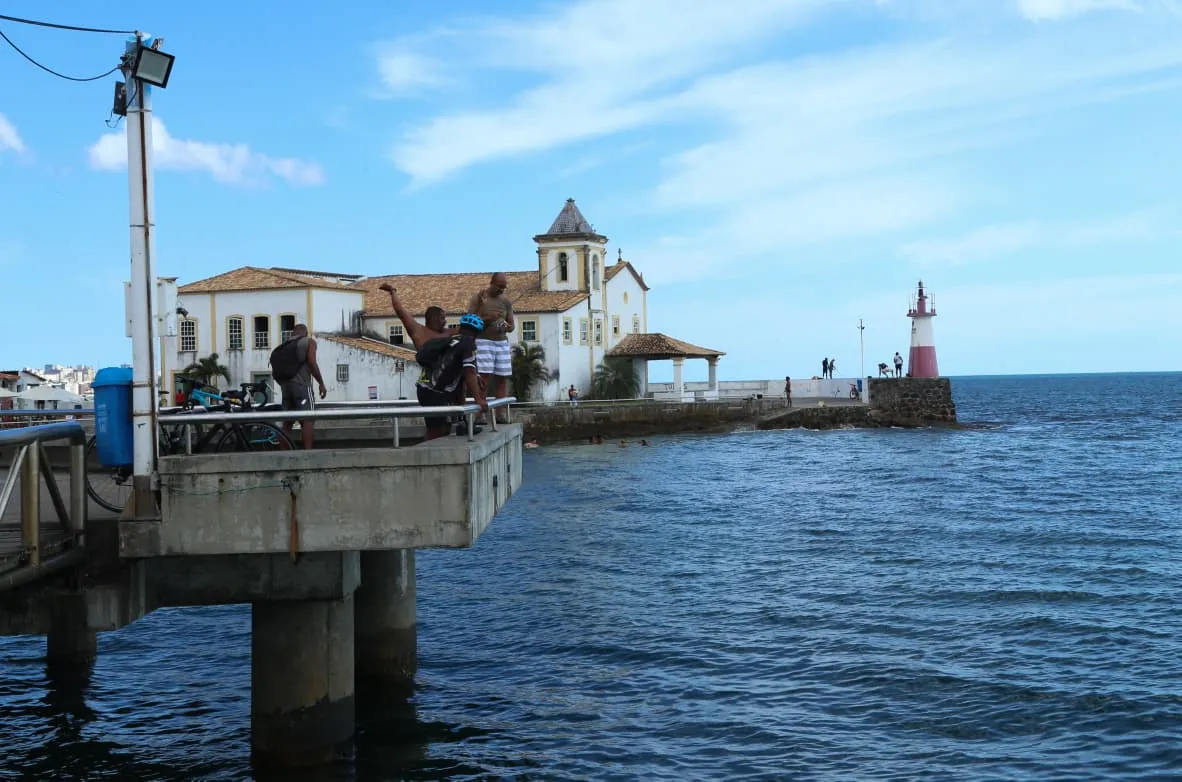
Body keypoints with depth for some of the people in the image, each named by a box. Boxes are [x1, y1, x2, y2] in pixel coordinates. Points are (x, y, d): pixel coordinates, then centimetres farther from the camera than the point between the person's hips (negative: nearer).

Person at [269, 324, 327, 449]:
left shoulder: (284, 347, 20)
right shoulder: (309, 342, 3)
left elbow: (274, 372, 14)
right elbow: (312, 363, -12)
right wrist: (321, 384, -9)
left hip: (285, 386, 6)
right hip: (302, 385, -6)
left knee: (287, 422, 10)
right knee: (307, 420, -10)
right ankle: (307, 452, -21)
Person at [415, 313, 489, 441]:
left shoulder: (451, 340, 21)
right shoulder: (469, 344, -6)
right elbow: (469, 374, -16)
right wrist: (478, 399, -19)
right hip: (434, 392, -9)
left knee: (445, 427, 14)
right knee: (436, 431, -8)